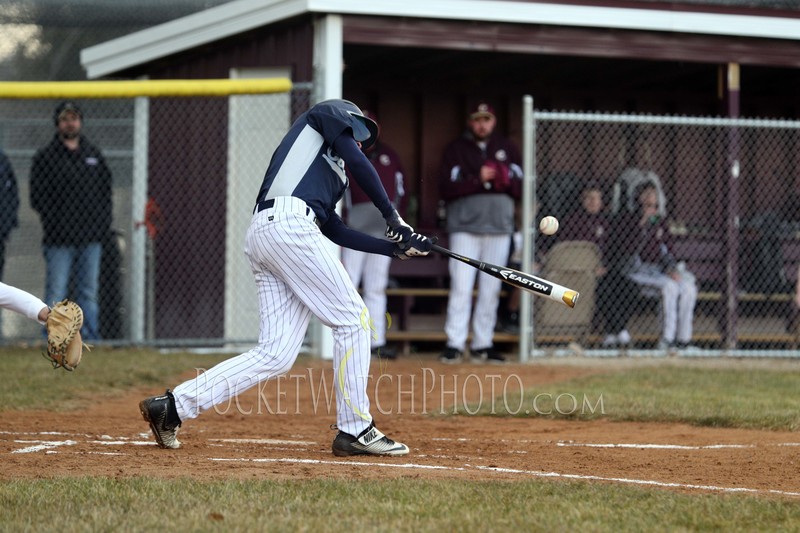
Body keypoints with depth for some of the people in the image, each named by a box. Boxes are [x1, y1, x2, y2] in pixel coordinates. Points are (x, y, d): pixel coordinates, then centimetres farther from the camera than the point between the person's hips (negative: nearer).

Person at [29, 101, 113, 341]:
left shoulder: (94, 154, 15)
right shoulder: (45, 156, 1)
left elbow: (106, 191, 17)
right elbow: (37, 196, -3)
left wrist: (103, 222, 4)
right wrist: (54, 221, -12)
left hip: (91, 239, 4)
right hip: (59, 240, -4)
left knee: (89, 293, 7)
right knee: (56, 293, -4)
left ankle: (90, 339, 11)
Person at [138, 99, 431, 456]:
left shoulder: (325, 168, 37)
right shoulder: (330, 114, 17)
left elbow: (336, 231, 30)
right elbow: (357, 162, 0)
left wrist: (395, 247, 28)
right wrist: (392, 216, 7)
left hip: (260, 237, 9)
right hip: (289, 223, -9)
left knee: (276, 354, 1)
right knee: (352, 318, -1)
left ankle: (173, 406, -2)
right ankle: (355, 430, -1)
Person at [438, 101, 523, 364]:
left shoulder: (507, 148, 14)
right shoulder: (456, 149, 4)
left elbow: (523, 188, 11)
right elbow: (447, 189, -6)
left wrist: (508, 181, -10)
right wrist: (478, 179, -17)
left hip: (499, 226, 3)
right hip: (465, 226, -3)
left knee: (491, 288, 4)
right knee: (461, 286, -10)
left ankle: (483, 344, 10)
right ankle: (455, 344, -11)